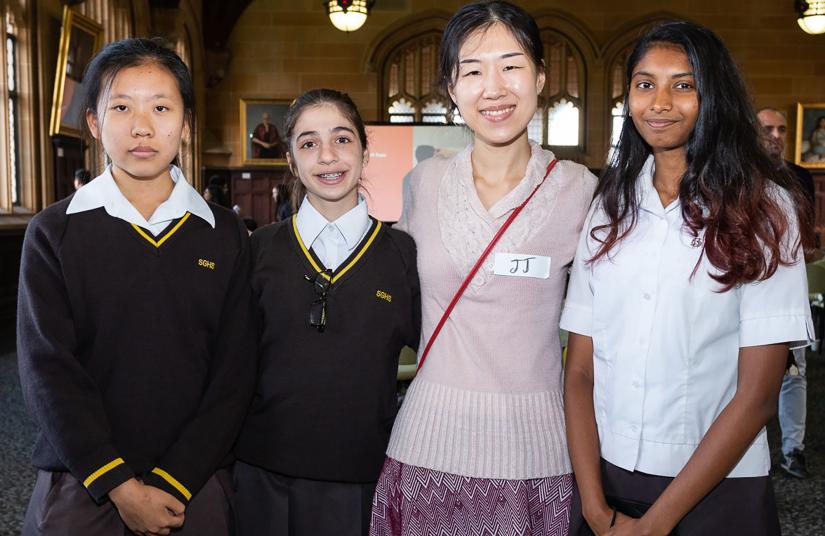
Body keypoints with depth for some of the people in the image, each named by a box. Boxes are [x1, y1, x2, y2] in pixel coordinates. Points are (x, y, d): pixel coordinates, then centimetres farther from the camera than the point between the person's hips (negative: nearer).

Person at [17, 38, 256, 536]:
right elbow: (48, 370, -7)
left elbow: (234, 374, -3)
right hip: (80, 489, 0)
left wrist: (172, 482, -11)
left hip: (193, 485, 1)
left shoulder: (226, 237, 0)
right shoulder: (55, 233, -2)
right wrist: (119, 485, -14)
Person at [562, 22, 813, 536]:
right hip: (606, 478, 3)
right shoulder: (608, 208, 1)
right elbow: (579, 371, -1)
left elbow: (757, 394, -12)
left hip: (717, 492, -3)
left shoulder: (764, 210, -8)